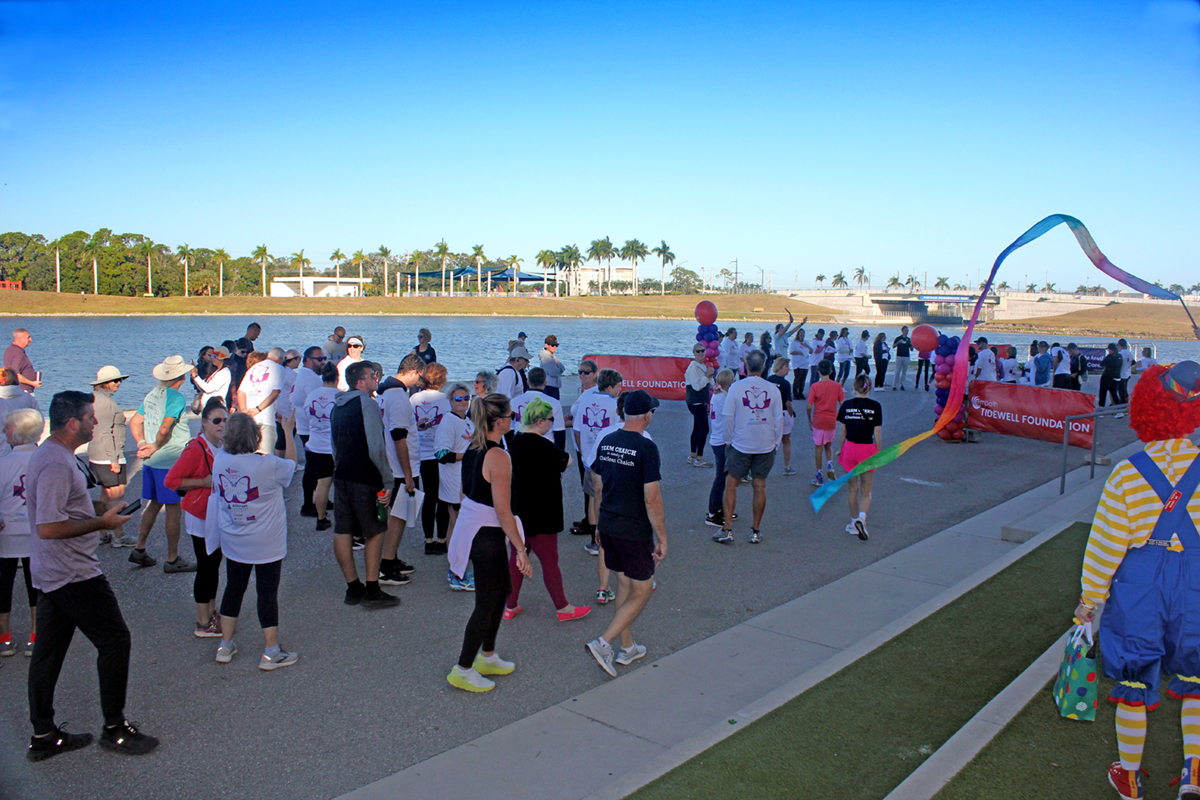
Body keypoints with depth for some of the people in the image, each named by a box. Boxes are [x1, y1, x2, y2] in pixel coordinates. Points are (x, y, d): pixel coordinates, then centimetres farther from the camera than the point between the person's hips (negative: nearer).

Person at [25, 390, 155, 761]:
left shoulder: (50, 455, 13)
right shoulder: (57, 464, -22)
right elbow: (48, 527, -27)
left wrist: (98, 509, 13)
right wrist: (102, 522, -18)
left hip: (50, 574, 11)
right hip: (74, 576, -11)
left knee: (48, 652, 14)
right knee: (115, 640, -1)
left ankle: (43, 737, 25)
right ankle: (114, 728, 10)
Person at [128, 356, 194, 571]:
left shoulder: (152, 394, 10)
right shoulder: (176, 398, -16)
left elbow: (134, 421, 14)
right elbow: (164, 428, -25)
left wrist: (142, 444, 4)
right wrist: (156, 447, -9)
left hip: (151, 461, 9)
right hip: (170, 461, -8)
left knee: (154, 504, 20)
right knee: (173, 509, 0)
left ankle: (139, 549, 26)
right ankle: (172, 559, 6)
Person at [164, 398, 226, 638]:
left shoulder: (222, 446, 5)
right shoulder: (196, 449, -20)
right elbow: (171, 480, -21)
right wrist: (205, 482, -24)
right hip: (200, 516, -8)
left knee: (214, 563, 16)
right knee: (206, 566, -1)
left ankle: (211, 613, 29)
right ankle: (203, 624, 10)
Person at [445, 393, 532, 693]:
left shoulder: (472, 448, 5)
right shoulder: (498, 457, -22)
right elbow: (503, 511, -22)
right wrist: (521, 549, -17)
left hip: (468, 527, 9)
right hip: (486, 536, -9)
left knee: (502, 589, 23)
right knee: (487, 603, 4)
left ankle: (487, 656, 35)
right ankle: (463, 670, 15)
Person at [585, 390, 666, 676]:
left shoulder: (605, 442, 4)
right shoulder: (646, 447, -17)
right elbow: (652, 499, -19)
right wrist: (662, 537, -12)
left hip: (608, 526, 7)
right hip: (635, 531, -7)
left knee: (624, 584, 19)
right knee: (641, 591, 6)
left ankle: (627, 648, 28)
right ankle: (604, 643, -5)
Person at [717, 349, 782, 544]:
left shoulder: (736, 387, -8)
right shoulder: (772, 389, -3)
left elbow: (728, 417, -6)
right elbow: (779, 419, 2)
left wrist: (728, 440, 6)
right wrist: (776, 442, 14)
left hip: (740, 445, -2)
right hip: (766, 446, 2)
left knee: (731, 484, 7)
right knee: (760, 486, 9)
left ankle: (727, 530, 5)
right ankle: (755, 532, 15)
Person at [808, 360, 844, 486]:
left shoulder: (815, 387, -10)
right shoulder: (837, 386, -4)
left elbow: (809, 407, -10)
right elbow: (842, 404, -2)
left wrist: (810, 420, 5)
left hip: (818, 420, -2)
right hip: (832, 421, 2)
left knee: (819, 447, 7)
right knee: (828, 445, 21)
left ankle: (819, 476, 11)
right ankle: (830, 465, -2)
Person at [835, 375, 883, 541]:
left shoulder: (846, 405, -2)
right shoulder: (875, 406, -6)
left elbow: (842, 430, 2)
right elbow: (877, 432, -5)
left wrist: (840, 449, 14)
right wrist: (878, 453, 4)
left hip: (850, 447, 1)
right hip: (868, 448, -1)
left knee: (853, 489, 15)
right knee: (866, 491, 10)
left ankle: (854, 523, 21)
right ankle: (862, 517, -15)